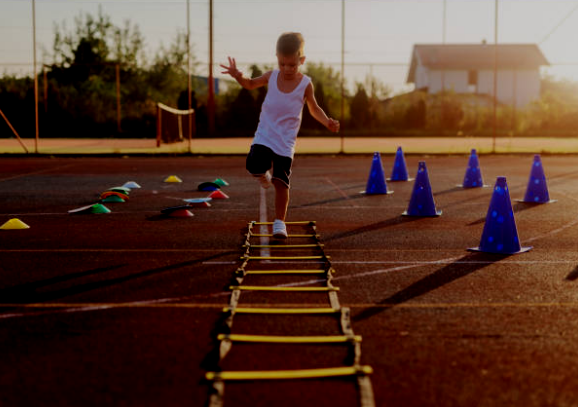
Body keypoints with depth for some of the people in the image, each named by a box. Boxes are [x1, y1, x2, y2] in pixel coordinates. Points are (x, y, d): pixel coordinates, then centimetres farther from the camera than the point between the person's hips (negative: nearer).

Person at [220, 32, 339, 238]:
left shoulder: (305, 84, -6)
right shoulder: (271, 76, -1)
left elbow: (314, 108, 6)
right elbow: (251, 84, 15)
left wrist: (327, 122, -13)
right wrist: (238, 76, -7)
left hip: (286, 141, -2)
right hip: (264, 136, 2)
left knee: (281, 182, -3)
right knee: (254, 166, -21)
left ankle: (279, 222, 11)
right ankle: (265, 174, 17)